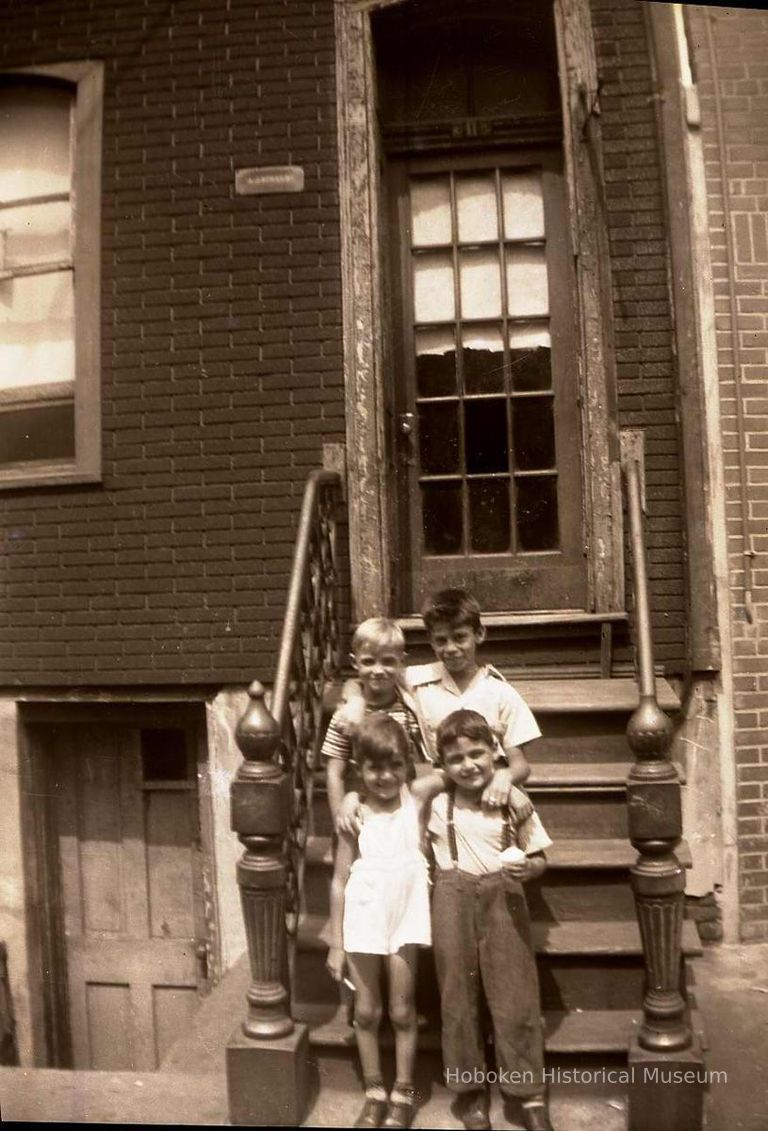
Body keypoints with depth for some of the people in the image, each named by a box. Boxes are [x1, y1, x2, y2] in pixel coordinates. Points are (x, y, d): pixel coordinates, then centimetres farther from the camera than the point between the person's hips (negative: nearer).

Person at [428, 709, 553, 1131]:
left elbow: (539, 858, 3)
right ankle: (470, 1089, 27)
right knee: (459, 996, 9)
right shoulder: (434, 802, -5)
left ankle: (530, 1094, 19)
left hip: (504, 901, 0)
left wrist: (527, 867, -18)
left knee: (514, 996, 4)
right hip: (454, 904, 0)